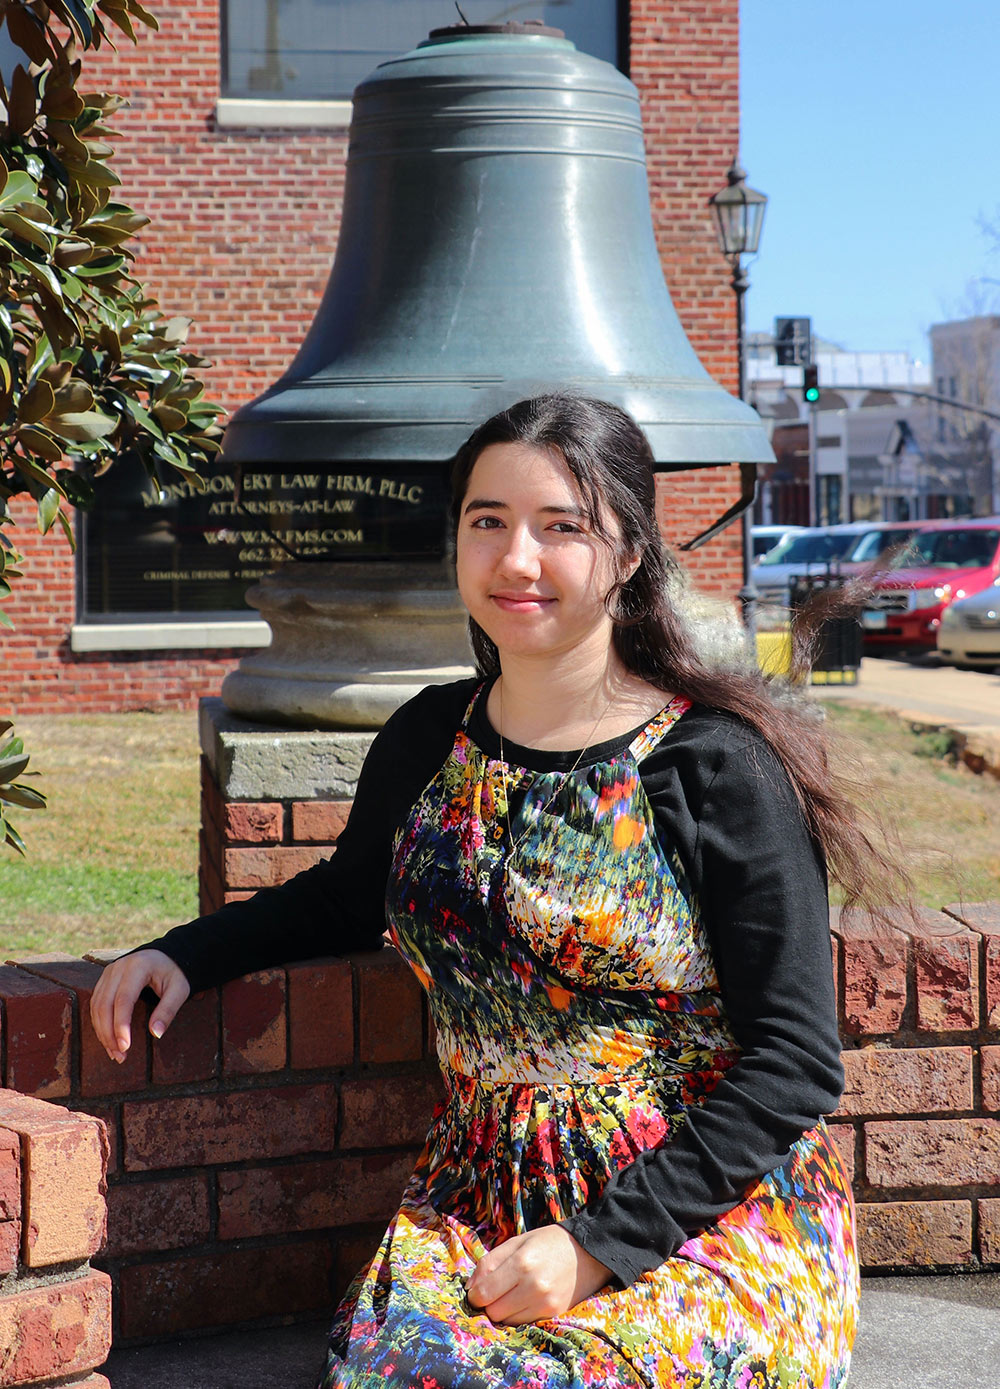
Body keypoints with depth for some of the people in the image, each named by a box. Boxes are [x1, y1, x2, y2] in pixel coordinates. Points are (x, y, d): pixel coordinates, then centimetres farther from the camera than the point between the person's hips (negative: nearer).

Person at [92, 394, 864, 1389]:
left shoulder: (716, 767, -9)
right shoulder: (428, 740, 7)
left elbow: (793, 1064, -10)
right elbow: (349, 895, 29)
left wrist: (600, 1243, -17)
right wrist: (185, 952, 13)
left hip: (711, 1216, -4)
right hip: (482, 1203, 4)